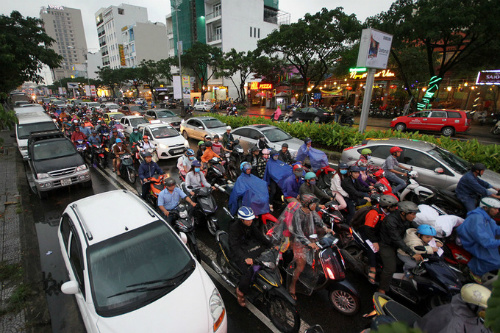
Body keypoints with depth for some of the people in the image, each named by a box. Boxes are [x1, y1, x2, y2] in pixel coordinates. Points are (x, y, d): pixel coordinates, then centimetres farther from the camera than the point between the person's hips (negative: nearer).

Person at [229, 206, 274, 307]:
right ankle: (240, 291, 0)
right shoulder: (234, 227, -23)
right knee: (248, 271, -26)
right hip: (238, 252, -7)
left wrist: (271, 245, -2)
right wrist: (245, 258, -45)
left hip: (250, 245, 7)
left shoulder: (251, 224, -2)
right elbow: (234, 246, -31)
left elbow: (259, 236, 7)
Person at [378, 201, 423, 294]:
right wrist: (412, 253, -33)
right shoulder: (390, 220, -33)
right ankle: (382, 290, 3)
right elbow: (397, 239, -32)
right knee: (390, 268, -13)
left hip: (397, 244, 8)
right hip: (386, 245, -8)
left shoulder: (407, 219, -8)